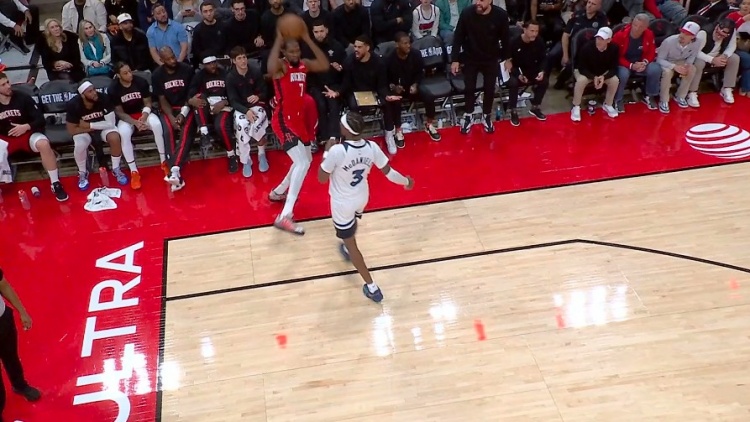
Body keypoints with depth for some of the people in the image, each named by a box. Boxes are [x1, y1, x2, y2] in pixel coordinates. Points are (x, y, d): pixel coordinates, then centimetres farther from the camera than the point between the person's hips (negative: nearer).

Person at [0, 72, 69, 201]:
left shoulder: (23, 98, -6)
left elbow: (40, 119, -6)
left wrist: (26, 126, -24)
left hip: (28, 134, -1)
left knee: (43, 144, -34)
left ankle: (55, 184, -24)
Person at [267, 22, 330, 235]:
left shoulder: (304, 65, 7)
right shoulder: (281, 66, -14)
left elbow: (325, 66, -8)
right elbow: (271, 69, -39)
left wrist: (308, 39, -11)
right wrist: (278, 40, -35)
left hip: (299, 119, 9)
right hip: (284, 121, -9)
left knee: (306, 160, 24)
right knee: (302, 163, -22)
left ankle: (277, 192, 43)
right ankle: (285, 217, -26)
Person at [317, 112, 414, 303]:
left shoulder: (337, 151, -33)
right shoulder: (372, 147, -18)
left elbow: (322, 178, -21)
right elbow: (388, 172, -6)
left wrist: (327, 152, -10)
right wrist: (406, 181, 13)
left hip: (342, 203, -5)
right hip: (362, 198, 5)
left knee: (351, 244, 12)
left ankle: (372, 287, 16)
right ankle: (347, 250, 68)